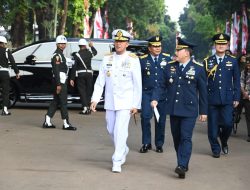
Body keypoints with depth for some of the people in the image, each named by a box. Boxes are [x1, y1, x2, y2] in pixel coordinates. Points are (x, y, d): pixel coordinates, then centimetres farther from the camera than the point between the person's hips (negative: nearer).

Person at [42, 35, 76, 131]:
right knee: (63, 102, -6)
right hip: (60, 82, -10)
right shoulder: (57, 55, -13)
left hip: (61, 81, 10)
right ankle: (66, 124, -3)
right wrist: (58, 84, -24)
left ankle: (47, 122, 13)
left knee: (56, 101, 11)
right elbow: (56, 70, -20)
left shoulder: (60, 55, 19)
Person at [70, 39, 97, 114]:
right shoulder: (89, 53, 2)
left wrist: (72, 79, -3)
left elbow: (74, 67, -7)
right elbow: (95, 52, 28)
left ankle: (85, 107, -11)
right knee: (88, 90, 11)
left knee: (82, 91, 0)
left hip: (80, 74, -3)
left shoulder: (77, 55, -6)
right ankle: (88, 107, 13)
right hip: (89, 74, 3)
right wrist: (91, 46, 46)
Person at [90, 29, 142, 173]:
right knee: (111, 130, 14)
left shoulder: (133, 60, -5)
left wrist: (136, 105, -8)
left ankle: (117, 162, -6)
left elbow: (138, 84, -5)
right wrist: (95, 99, -4)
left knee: (120, 131, -11)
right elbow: (100, 81, 5)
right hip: (110, 102, 5)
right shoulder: (107, 59, 5)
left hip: (125, 103, -4)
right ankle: (124, 150, 39)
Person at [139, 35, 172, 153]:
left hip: (163, 94, 1)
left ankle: (159, 144, 19)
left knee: (161, 120, 6)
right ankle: (146, 143, 1)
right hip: (147, 93, -1)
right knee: (145, 117, -12)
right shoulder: (143, 60, 3)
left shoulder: (167, 58, 5)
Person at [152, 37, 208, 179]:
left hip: (189, 110, -4)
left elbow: (203, 91, 0)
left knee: (186, 138, -12)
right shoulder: (170, 66, 6)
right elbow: (162, 85, 8)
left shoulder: (198, 68, -3)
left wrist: (203, 111, 1)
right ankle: (183, 165, 22)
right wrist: (155, 99, -9)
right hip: (173, 110, 4)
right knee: (177, 138, 10)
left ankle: (182, 166, -16)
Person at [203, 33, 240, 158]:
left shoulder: (233, 61, 6)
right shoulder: (207, 61, 4)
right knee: (213, 126, 2)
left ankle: (224, 142, 21)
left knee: (227, 123, -9)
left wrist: (236, 98, 2)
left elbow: (236, 81, 8)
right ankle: (215, 149, 19)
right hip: (212, 99, 0)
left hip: (227, 99, 0)